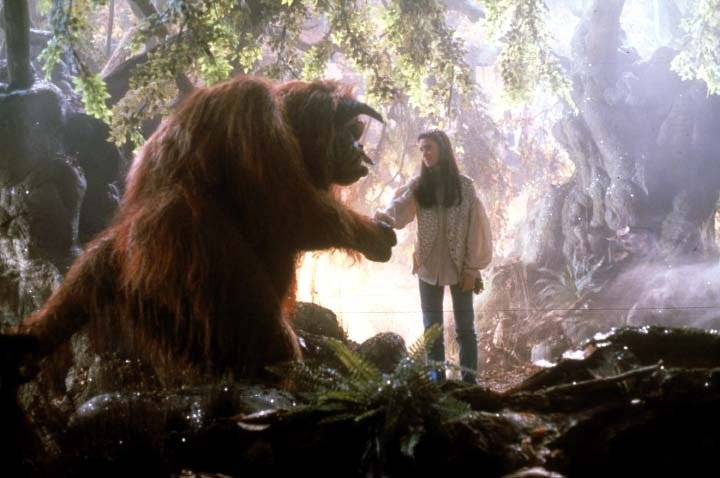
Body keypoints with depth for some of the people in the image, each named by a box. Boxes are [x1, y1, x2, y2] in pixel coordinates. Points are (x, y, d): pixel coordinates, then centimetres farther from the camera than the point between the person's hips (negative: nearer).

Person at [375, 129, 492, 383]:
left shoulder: (464, 185, -3)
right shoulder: (417, 186, 2)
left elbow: (475, 228, -4)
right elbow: (399, 206, -15)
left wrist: (472, 268, -9)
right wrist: (385, 215, -39)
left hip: (459, 267, -2)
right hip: (429, 267, 2)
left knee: (464, 327, 5)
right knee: (432, 327, 7)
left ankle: (469, 379, 10)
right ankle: (436, 379, 14)